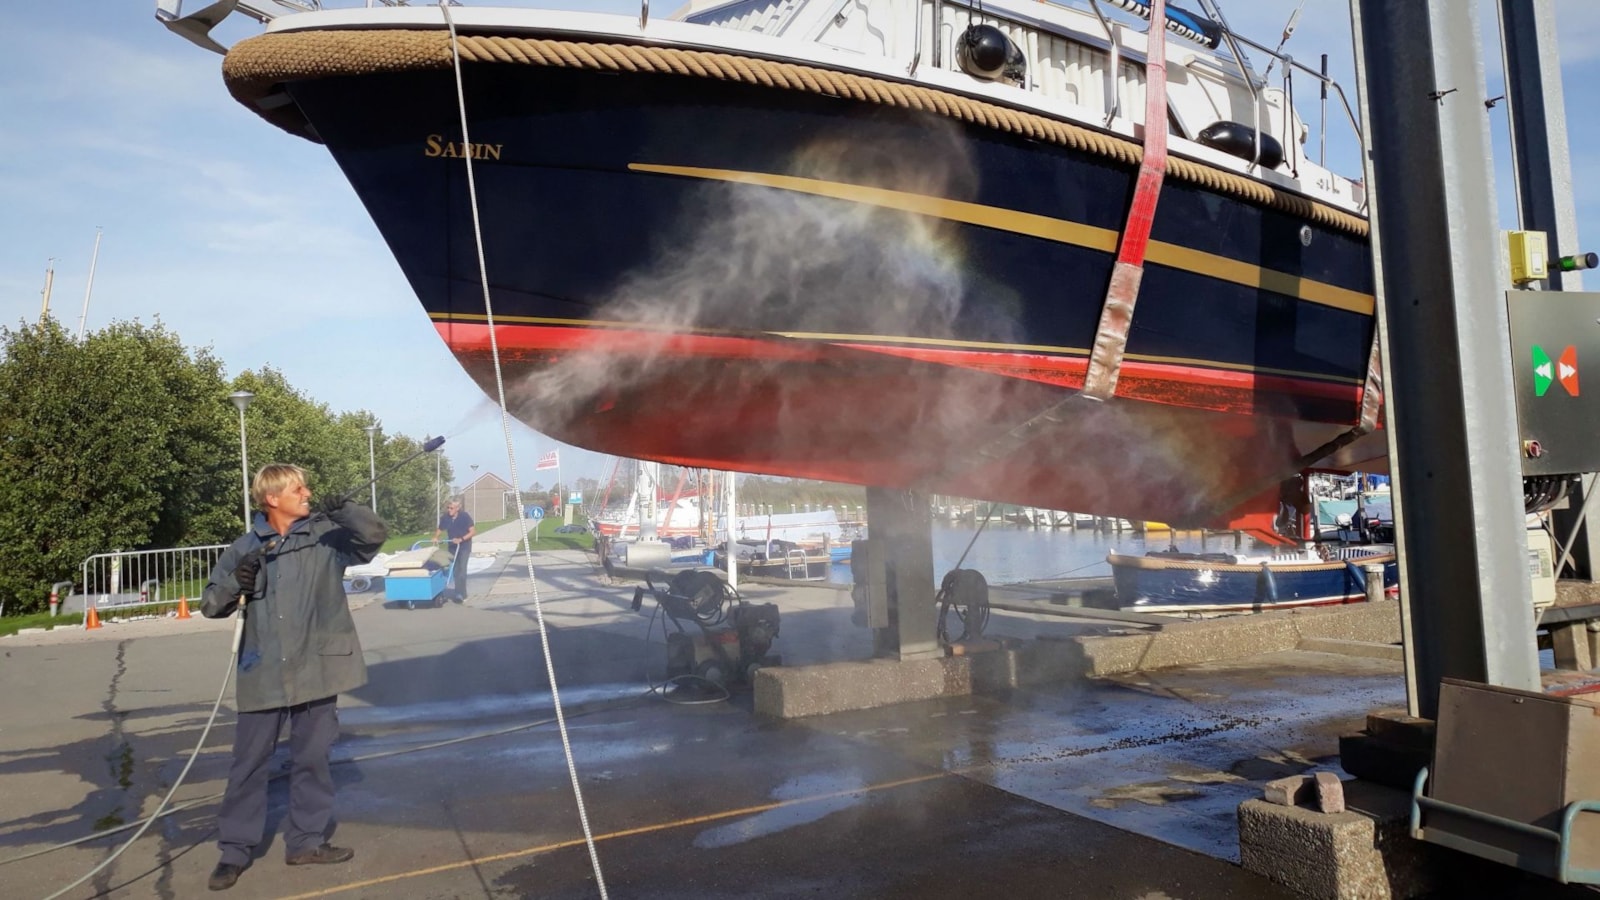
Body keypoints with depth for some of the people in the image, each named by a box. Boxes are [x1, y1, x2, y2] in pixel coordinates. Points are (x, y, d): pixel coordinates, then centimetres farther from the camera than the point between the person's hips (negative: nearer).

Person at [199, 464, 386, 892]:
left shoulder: (327, 534, 0)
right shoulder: (245, 548, 2)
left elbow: (376, 534, -11)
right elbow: (209, 605, 6)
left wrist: (345, 511, -28)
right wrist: (236, 583, -15)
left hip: (316, 669, 0)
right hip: (263, 673, 0)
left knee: (312, 757, 12)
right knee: (249, 762, 8)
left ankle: (306, 841, 26)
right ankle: (235, 850, 22)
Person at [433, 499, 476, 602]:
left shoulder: (464, 516, -16)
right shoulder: (445, 517, -6)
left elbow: (473, 531, -16)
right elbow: (440, 529, 10)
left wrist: (461, 539, -26)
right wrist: (435, 537, -9)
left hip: (464, 546, -5)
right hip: (453, 546, 5)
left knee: (461, 569, -13)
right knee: (455, 570, 7)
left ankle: (460, 594, -13)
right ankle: (461, 593, 16)